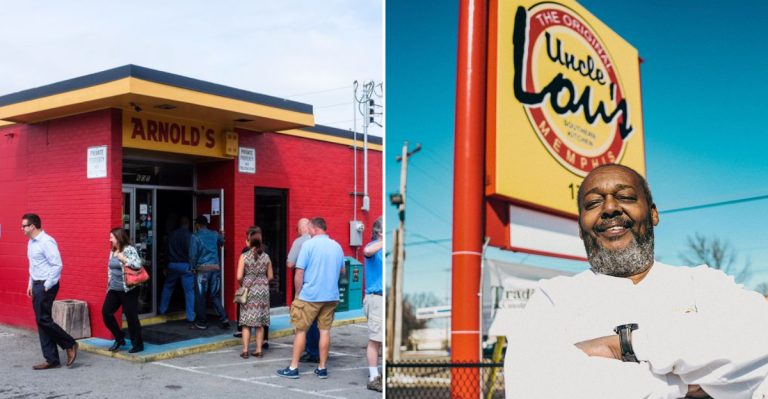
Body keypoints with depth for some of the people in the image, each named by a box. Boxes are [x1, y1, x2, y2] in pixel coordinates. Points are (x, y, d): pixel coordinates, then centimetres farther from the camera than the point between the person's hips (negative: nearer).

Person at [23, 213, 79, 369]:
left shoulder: (46, 242, -17)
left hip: (46, 286, -9)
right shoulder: (31, 242, 12)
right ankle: (52, 360, 12)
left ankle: (70, 344, 6)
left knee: (43, 319, -10)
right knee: (41, 321, 8)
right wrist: (31, 284, 18)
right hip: (37, 285, 9)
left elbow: (57, 265, -22)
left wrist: (47, 286, -19)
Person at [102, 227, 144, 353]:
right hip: (114, 290, 8)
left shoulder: (129, 250, -12)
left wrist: (124, 260, -24)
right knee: (106, 312, 1)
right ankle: (119, 338, 18)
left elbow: (138, 265, -23)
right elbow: (111, 270, 19)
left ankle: (138, 344, 11)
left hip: (128, 290, -8)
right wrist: (109, 286, 18)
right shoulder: (113, 252, 12)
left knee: (131, 317, -1)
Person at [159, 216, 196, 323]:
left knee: (167, 287, 23)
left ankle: (162, 310, 33)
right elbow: (191, 251, -18)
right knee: (189, 291, -2)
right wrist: (193, 265, -6)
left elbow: (165, 250, 12)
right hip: (185, 265, -5)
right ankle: (190, 317, -3)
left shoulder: (171, 234, 7)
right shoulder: (189, 235, -11)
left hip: (172, 265, 5)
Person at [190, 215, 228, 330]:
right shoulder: (215, 234, 9)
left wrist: (193, 267, 5)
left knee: (200, 296, 6)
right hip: (216, 267, 4)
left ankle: (201, 323, 11)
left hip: (203, 268, -4)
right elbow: (222, 242, 30)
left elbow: (193, 254, -7)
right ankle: (223, 318, 0)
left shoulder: (196, 237, -5)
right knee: (215, 296, 12)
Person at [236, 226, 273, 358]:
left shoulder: (244, 256, -6)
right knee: (260, 323, 9)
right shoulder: (266, 257, 2)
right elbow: (270, 276, 6)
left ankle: (245, 350, 5)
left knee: (246, 322, 5)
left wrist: (243, 285, 9)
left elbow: (239, 277, -10)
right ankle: (259, 349, 12)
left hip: (248, 290, -2)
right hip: (263, 291, 2)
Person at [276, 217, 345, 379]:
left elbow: (299, 273, -10)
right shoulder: (337, 246, 7)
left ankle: (293, 368, 10)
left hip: (310, 295, -4)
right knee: (325, 331, 8)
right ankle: (322, 368, 13)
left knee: (301, 330, 5)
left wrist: (298, 294, 0)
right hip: (331, 296, 4)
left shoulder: (308, 244, -8)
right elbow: (342, 271, 18)